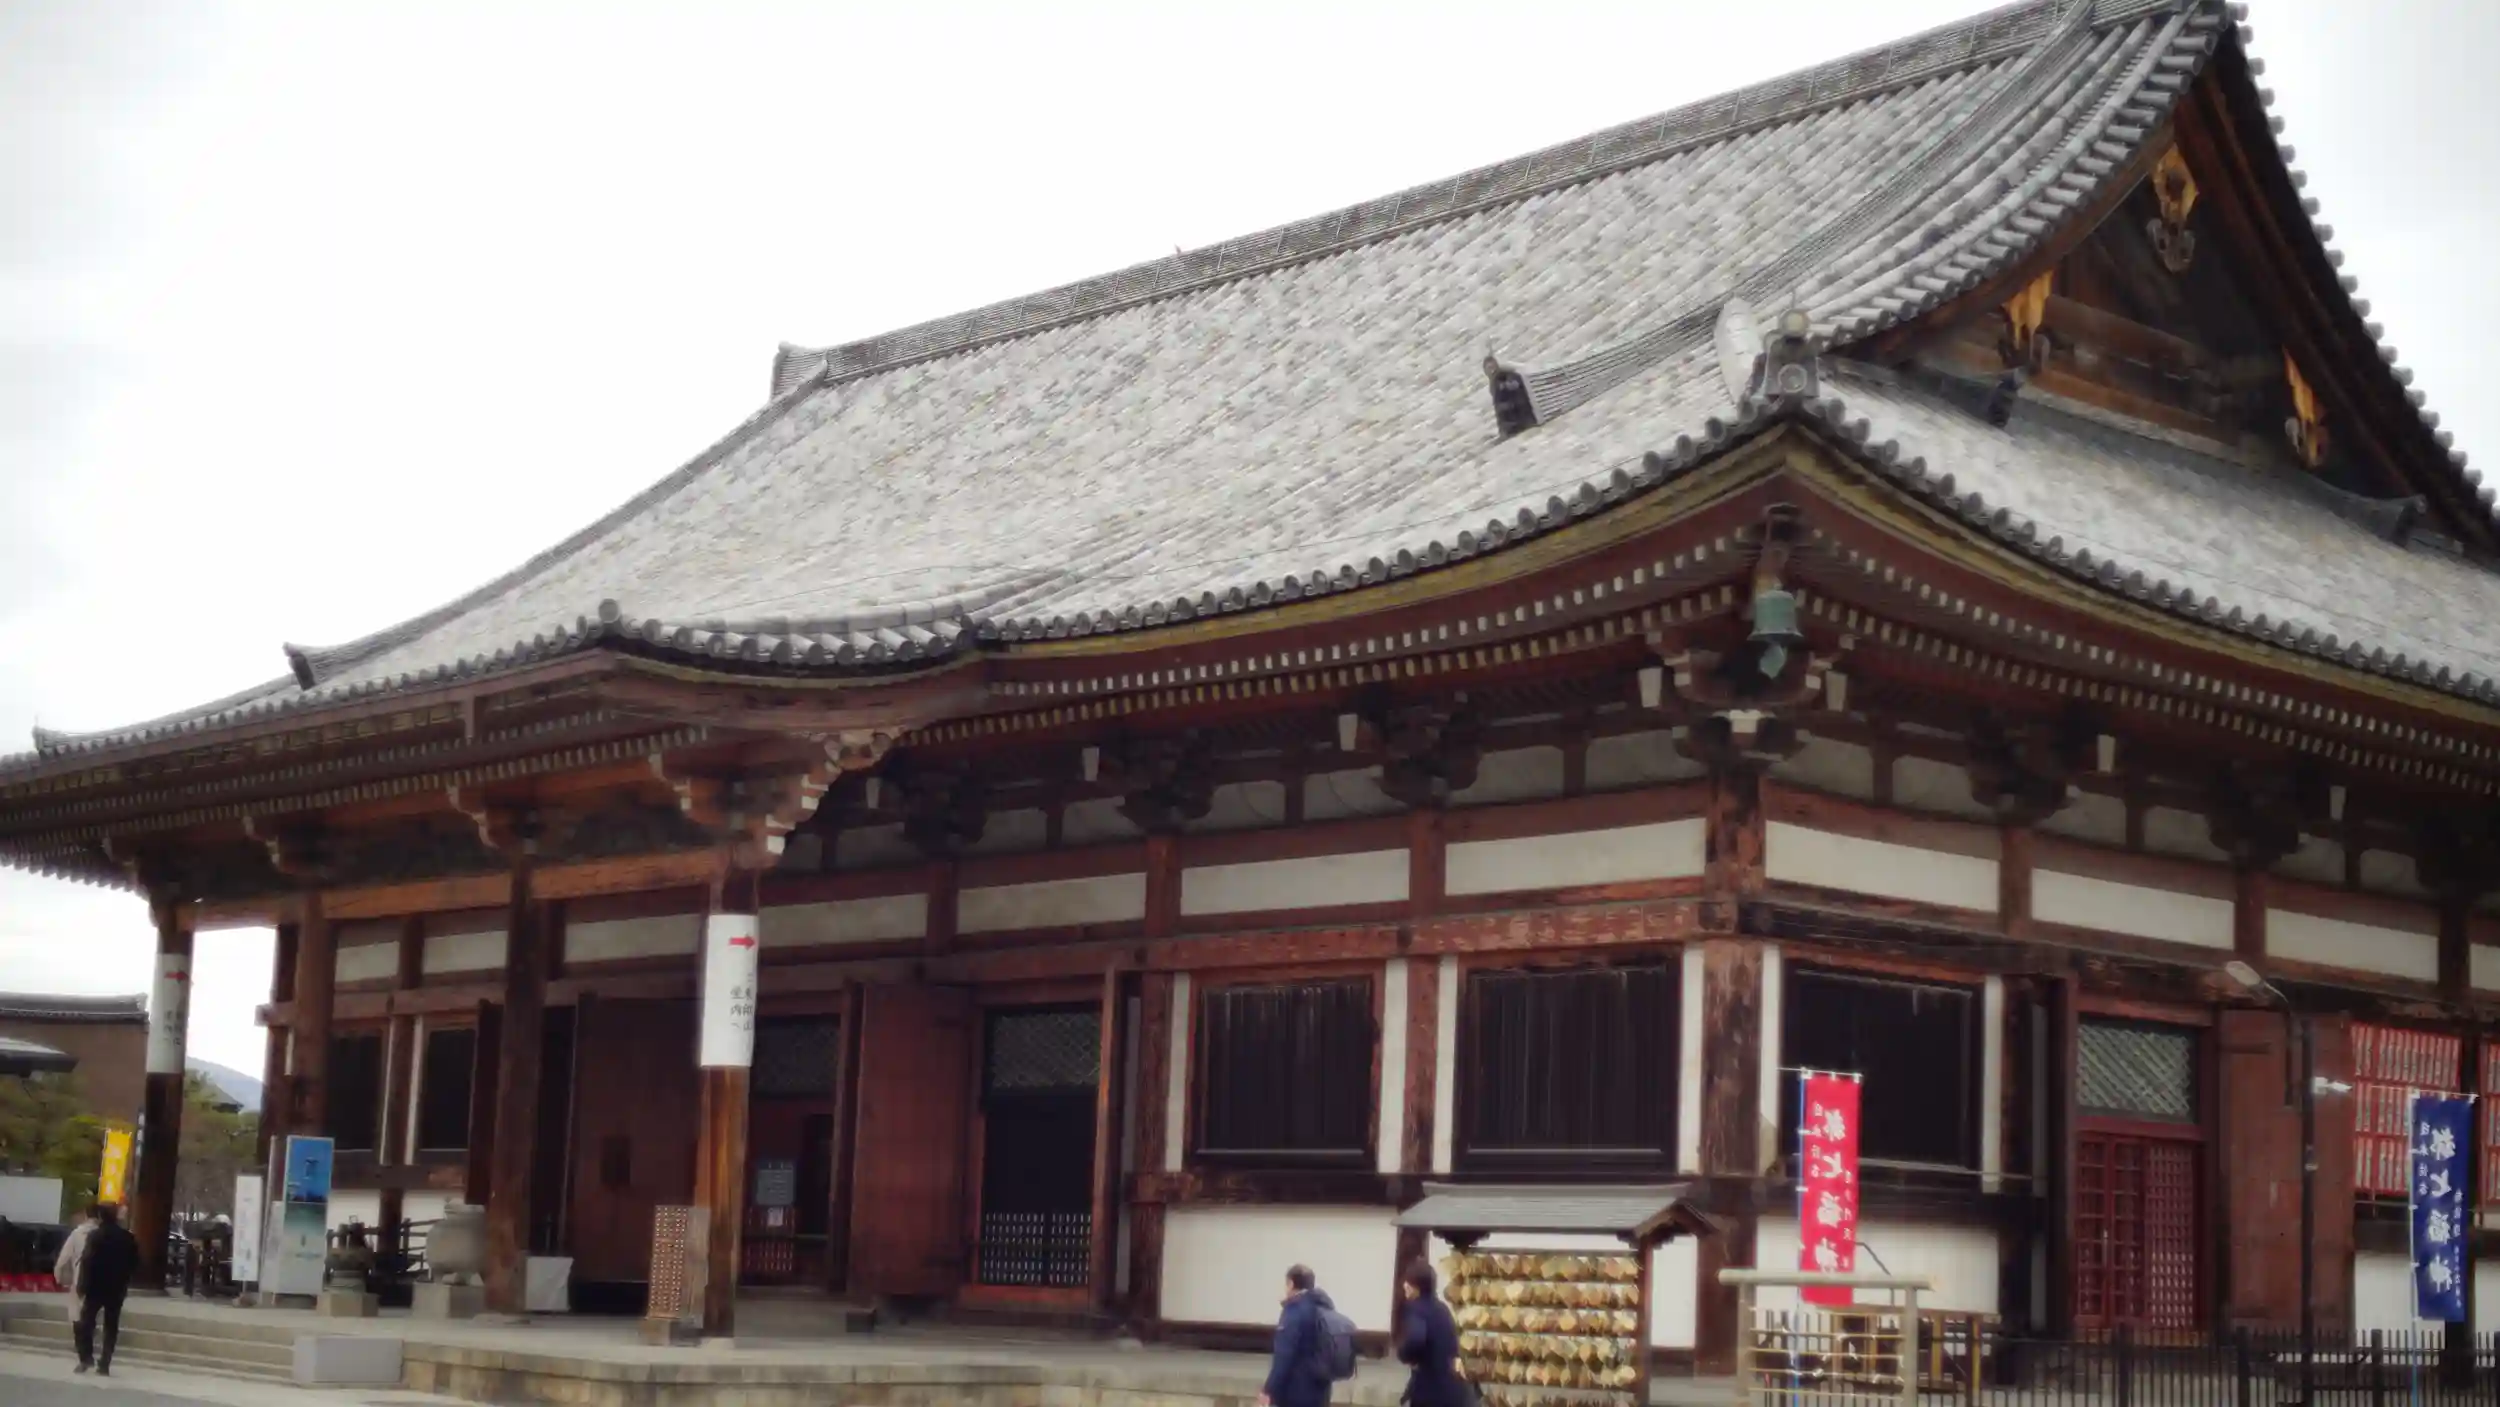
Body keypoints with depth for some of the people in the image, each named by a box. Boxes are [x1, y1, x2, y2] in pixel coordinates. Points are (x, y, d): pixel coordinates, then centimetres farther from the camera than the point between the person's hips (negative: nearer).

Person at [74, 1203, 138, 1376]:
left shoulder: (95, 1236, -9)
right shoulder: (128, 1238, 2)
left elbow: (88, 1262, -13)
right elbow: (134, 1263, 5)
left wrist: (82, 1287, -8)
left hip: (95, 1287, -3)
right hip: (117, 1288, 3)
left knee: (86, 1322, 10)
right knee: (111, 1327, 6)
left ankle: (86, 1358, -2)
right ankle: (104, 1365, 2)